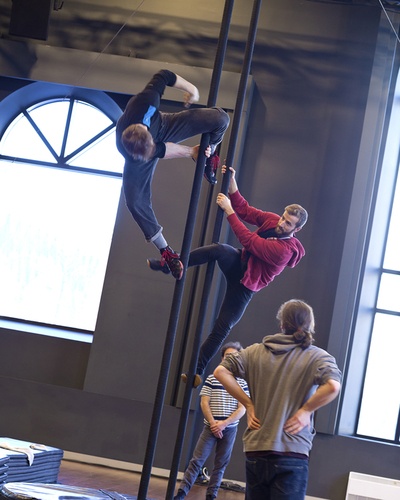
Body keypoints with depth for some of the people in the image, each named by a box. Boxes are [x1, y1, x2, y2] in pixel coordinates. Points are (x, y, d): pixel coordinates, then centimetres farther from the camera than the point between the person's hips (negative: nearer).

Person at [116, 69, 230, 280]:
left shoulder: (144, 101, -46)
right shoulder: (128, 152, -42)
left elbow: (163, 76, -25)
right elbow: (161, 150, -26)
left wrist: (191, 89, -17)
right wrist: (191, 152, -14)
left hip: (164, 126, 2)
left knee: (220, 119, -16)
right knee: (135, 202, -15)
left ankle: (209, 153, 18)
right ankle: (165, 250, 3)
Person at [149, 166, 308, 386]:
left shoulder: (285, 250, -29)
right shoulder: (272, 221, -7)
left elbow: (249, 240, -32)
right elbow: (245, 210, -3)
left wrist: (228, 210, -30)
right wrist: (231, 182, -15)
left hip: (244, 285, -6)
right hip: (238, 263, 6)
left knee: (221, 328, -6)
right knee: (219, 249, -28)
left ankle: (197, 370, 8)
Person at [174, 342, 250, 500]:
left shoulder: (242, 383, 3)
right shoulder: (211, 379, 2)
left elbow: (242, 409, -2)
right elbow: (204, 403, -1)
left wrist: (224, 424, -12)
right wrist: (213, 424, -12)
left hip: (230, 429, 1)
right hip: (211, 427, -1)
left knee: (220, 464, 5)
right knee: (197, 460, -6)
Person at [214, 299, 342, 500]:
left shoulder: (256, 351, 8)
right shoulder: (318, 357, -1)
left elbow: (221, 371, 2)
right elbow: (333, 386, -20)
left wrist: (248, 404, 5)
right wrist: (306, 410, -7)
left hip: (256, 452, 3)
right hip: (292, 455, -3)